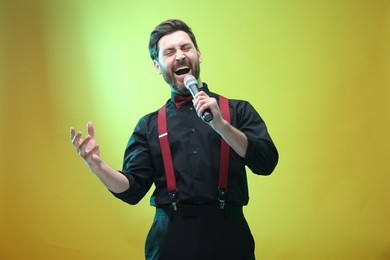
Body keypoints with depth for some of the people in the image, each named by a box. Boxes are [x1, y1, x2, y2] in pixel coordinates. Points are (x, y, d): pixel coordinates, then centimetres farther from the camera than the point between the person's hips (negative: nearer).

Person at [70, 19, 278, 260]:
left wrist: (220, 125, -17)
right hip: (171, 240, 1)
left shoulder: (237, 111, 6)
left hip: (227, 235, -1)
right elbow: (132, 190, 5)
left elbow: (266, 163, -6)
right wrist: (96, 163, -13)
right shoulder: (149, 126, 11)